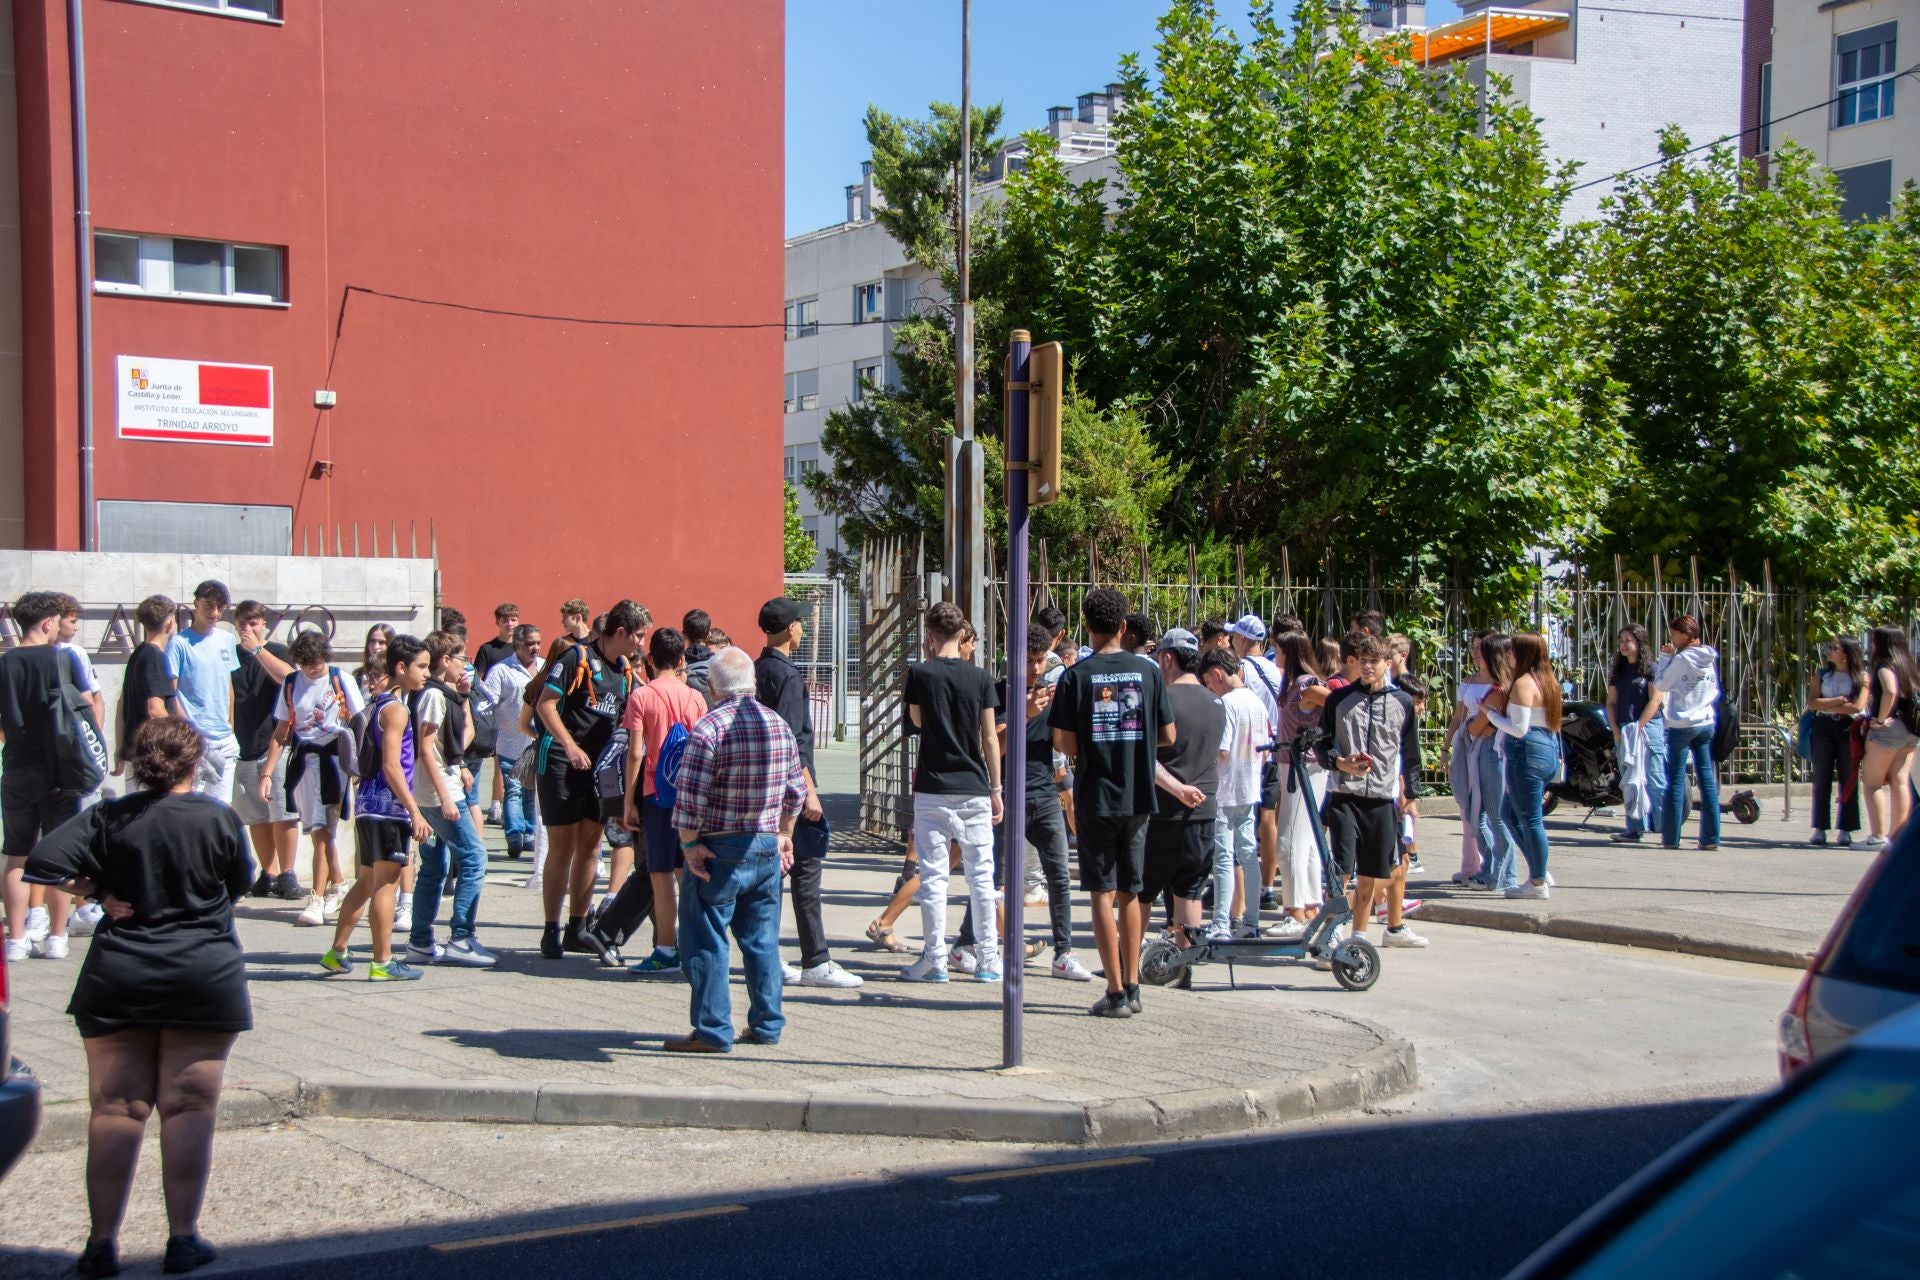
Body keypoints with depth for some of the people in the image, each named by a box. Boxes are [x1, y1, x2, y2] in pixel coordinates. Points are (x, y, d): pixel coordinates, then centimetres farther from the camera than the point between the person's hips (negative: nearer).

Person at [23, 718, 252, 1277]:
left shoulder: (109, 817, -3)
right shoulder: (218, 818, -6)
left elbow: (43, 860, -13)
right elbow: (241, 884, 7)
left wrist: (100, 892, -2)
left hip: (116, 981, 2)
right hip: (205, 979, -1)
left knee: (115, 1108, 8)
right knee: (189, 1108, 4)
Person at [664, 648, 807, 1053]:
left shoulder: (710, 727, -14)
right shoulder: (780, 725, 6)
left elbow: (689, 794, -18)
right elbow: (795, 789, 13)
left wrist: (689, 843, -9)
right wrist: (783, 833, 23)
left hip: (720, 849, -6)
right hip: (767, 846, 6)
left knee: (706, 941, 2)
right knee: (762, 938, 14)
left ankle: (712, 1031, 3)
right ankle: (767, 1024, 19)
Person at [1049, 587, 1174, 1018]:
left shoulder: (1077, 675, -8)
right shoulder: (1148, 671, 0)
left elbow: (1067, 746, -9)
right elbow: (1168, 736, 2)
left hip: (1096, 798, -3)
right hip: (1138, 796, 3)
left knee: (1103, 893, 1)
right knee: (1130, 893, 14)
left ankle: (1116, 992, -1)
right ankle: (1131, 983, 19)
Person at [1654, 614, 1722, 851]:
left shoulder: (1681, 659, -13)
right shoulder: (1711, 659, 7)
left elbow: (1660, 684, -6)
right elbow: (1716, 691, 14)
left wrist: (1665, 657, -1)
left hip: (1681, 725, -6)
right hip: (1706, 723, 6)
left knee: (1676, 779, 1)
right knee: (1707, 778, 5)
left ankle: (1671, 837, 3)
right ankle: (1711, 836, 3)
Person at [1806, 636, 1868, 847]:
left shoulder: (1862, 676, 1)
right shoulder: (1821, 674, 9)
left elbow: (1858, 706, -11)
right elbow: (1812, 703, -1)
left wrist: (1826, 706, -6)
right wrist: (1840, 700, -11)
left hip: (1849, 729, -2)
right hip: (1823, 728, 2)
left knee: (1848, 780, -1)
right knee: (1821, 779, 1)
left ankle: (1846, 830, 4)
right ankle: (1819, 829, 4)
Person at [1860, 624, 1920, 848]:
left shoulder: (1885, 666, -9)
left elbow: (1890, 690, -27)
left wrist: (1881, 718, -19)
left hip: (1888, 728, -8)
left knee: (1871, 782, -3)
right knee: (1900, 782, 6)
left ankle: (1878, 836, -8)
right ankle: (1898, 835, 5)